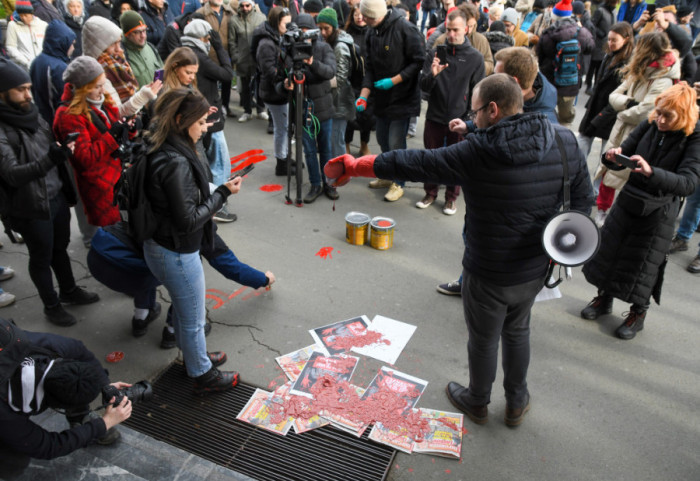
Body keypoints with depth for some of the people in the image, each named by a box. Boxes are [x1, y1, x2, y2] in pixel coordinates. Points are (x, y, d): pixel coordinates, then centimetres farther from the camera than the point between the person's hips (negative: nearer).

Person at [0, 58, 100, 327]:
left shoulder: (32, 114, 3)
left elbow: (52, 151, 14)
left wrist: (66, 149, -7)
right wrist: (52, 158, -38)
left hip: (58, 197, 6)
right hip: (31, 208, -6)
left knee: (61, 248, 23)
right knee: (41, 257, 12)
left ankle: (69, 291, 44)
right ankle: (51, 306, 31)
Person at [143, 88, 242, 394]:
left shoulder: (160, 150, 0)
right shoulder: (175, 163, -30)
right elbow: (188, 220, -26)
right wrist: (223, 193, -18)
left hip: (159, 246, 9)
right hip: (177, 254, -9)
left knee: (182, 308, 29)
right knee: (193, 320, 12)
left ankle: (192, 355, 52)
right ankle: (203, 376, 33)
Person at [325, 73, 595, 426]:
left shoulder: (474, 154, -24)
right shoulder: (566, 141, -9)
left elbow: (410, 164, -20)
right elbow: (583, 199, 0)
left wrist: (354, 166, -10)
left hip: (488, 275, -5)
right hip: (535, 269, 5)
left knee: (483, 339, 19)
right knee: (517, 331, 27)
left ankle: (477, 403, 45)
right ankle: (517, 403, 47)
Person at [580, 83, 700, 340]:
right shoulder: (649, 125, -7)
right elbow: (623, 155, -1)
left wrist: (651, 172, -44)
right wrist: (613, 157, -26)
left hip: (657, 213, -4)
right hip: (628, 201, 4)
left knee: (643, 266, 8)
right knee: (608, 251, 13)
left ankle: (638, 313, 31)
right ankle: (604, 298, 36)